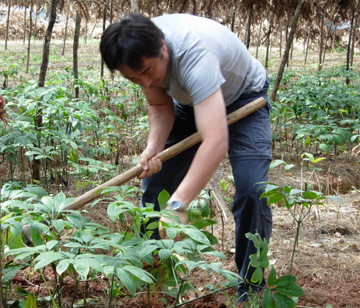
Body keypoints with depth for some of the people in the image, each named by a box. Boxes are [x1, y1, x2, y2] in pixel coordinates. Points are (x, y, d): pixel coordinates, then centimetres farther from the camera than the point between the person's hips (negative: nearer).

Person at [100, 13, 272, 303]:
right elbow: (161, 106, -6)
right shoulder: (140, 52, -23)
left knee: (251, 191, -22)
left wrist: (178, 204, -61)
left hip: (243, 98, -6)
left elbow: (216, 140, -54)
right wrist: (153, 148, -26)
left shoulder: (194, 53, -44)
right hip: (191, 102, 6)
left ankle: (251, 291, -6)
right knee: (154, 183, 0)